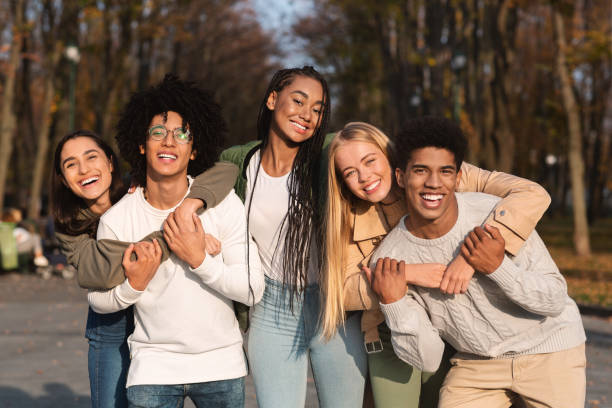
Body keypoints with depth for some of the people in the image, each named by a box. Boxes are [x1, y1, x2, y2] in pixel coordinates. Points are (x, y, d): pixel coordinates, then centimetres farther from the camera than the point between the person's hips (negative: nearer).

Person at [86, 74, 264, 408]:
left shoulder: (223, 203, -8)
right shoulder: (116, 219, -6)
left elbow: (252, 290, -11)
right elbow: (97, 299, 3)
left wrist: (199, 260, -23)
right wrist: (133, 285, -16)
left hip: (221, 365, 1)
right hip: (153, 365, 0)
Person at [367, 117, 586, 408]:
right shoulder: (388, 261, -16)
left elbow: (555, 301, -16)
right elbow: (427, 360, -12)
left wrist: (498, 267, -31)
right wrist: (393, 304, -27)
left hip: (548, 350, -1)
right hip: (476, 363, 1)